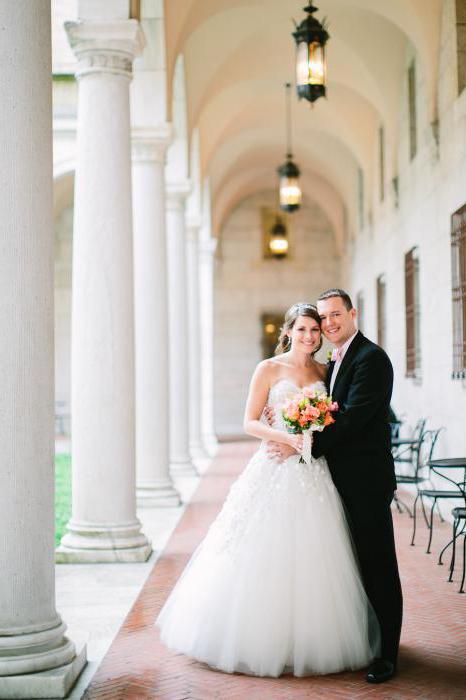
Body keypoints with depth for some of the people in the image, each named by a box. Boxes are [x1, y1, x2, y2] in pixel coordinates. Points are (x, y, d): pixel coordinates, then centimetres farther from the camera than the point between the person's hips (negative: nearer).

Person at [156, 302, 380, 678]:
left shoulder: (324, 372, 12)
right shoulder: (269, 369, 0)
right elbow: (250, 422, -3)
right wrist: (288, 438, -17)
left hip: (313, 474, 4)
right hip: (274, 471, -4)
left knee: (312, 559, 3)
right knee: (265, 557, -2)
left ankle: (309, 642, 13)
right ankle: (260, 639, 8)